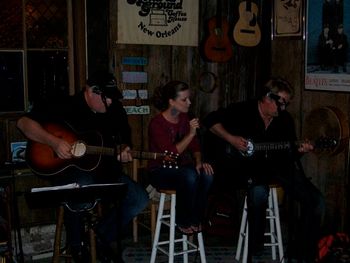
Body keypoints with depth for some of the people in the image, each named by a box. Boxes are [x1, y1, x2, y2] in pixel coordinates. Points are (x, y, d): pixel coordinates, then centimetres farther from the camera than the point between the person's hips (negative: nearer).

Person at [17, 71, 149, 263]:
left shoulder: (116, 110, 6)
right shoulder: (66, 106, -8)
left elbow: (123, 140, 17)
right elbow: (24, 122, -11)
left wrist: (122, 150, -9)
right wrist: (53, 141, -24)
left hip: (104, 170, 5)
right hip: (68, 169, -5)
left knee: (140, 199, -13)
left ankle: (105, 235, 12)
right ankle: (76, 247, -9)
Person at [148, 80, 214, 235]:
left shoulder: (185, 118, 4)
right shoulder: (157, 124, -17)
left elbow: (194, 146, 8)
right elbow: (171, 154, -25)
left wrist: (199, 162, -11)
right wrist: (191, 134, -29)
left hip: (180, 168, 6)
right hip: (160, 172, -6)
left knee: (207, 174, -25)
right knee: (190, 176, -35)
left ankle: (195, 219, -8)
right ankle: (182, 222, -15)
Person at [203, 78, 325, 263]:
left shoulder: (285, 119, 11)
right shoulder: (242, 110, -1)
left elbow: (287, 151, 16)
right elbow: (211, 120, -1)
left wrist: (299, 150, -7)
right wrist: (231, 139, -12)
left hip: (277, 166, 5)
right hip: (250, 166, -5)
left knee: (315, 200, -11)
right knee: (259, 192, -39)